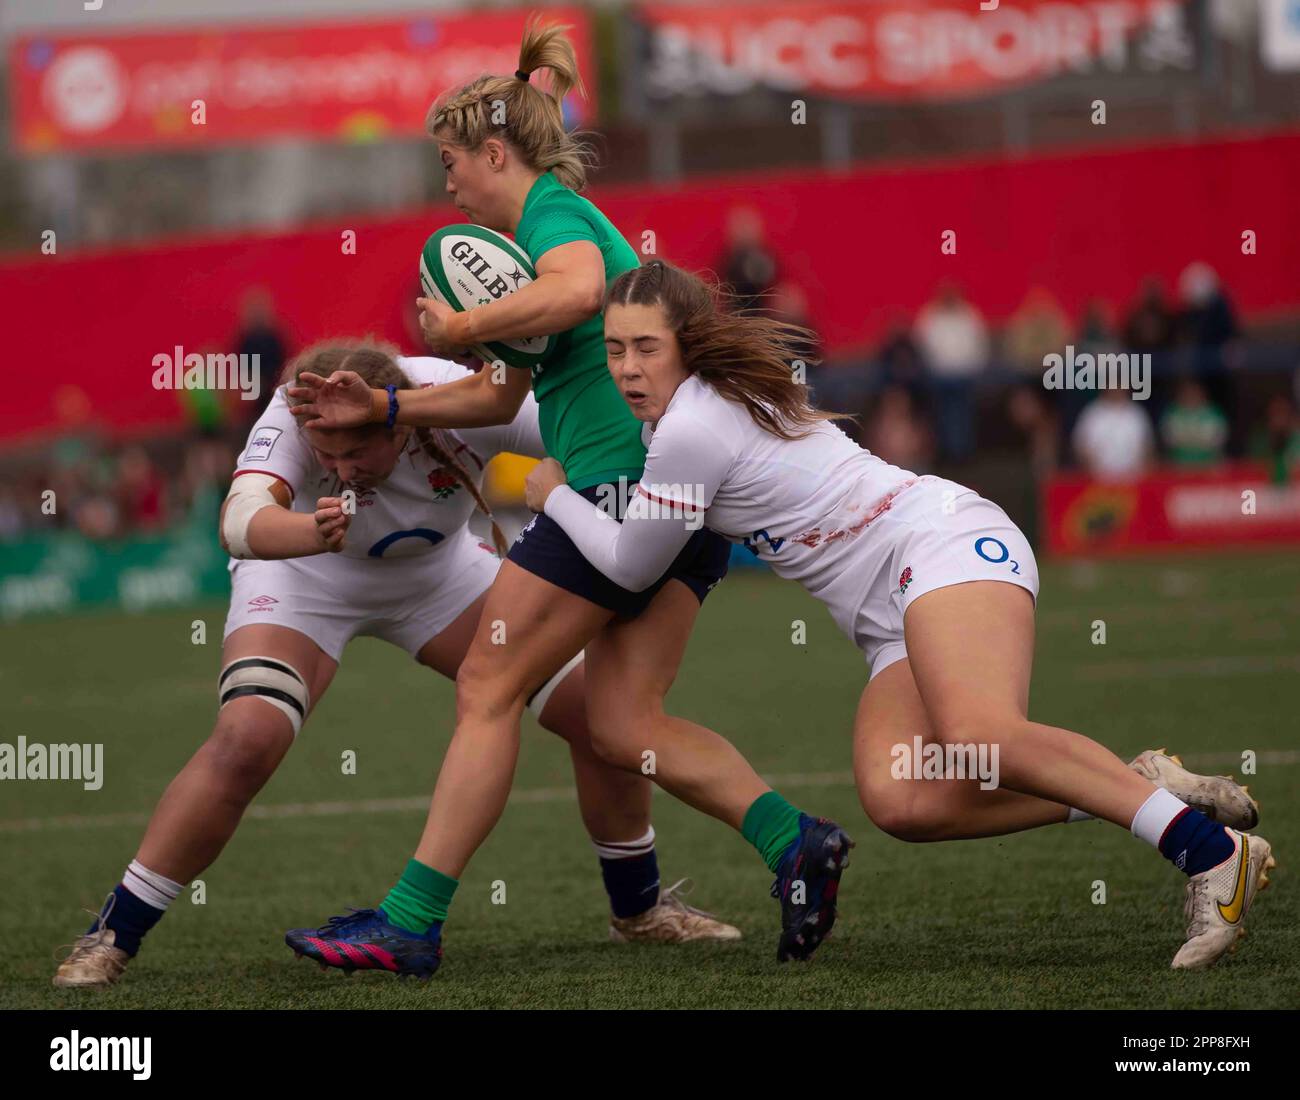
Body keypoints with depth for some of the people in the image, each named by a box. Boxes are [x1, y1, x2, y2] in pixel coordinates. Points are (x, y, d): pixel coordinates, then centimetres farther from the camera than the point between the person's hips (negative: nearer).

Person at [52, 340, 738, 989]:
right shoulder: (294, 417, -37)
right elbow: (239, 524, -54)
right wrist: (314, 532, -74)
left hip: (438, 571, 3)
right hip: (302, 576, -3)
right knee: (247, 738, -28)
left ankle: (638, 909, 19)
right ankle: (109, 940, -15)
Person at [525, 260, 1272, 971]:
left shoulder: (691, 430, -12)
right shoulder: (717, 394, 18)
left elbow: (631, 565, 2)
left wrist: (556, 494, 17)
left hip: (945, 544, -9)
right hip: (894, 619, 9)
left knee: (976, 736, -36)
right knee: (899, 801, -16)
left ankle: (1208, 848, -38)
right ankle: (1143, 788, -15)